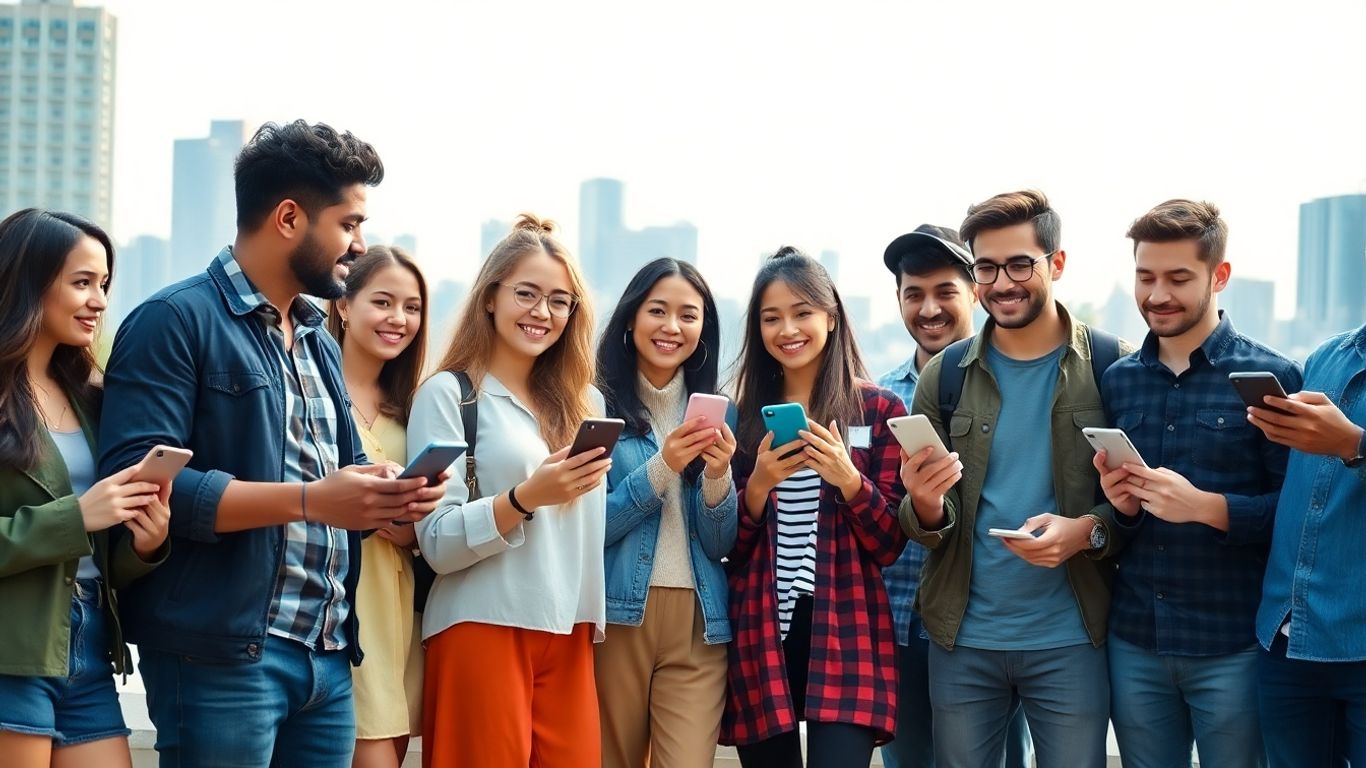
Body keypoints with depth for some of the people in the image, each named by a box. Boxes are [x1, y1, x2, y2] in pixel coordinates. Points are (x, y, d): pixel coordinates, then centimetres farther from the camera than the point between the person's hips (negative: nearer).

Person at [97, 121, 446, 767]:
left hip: (329, 656, 8)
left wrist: (382, 497, 1)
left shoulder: (320, 342, 19)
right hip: (222, 654, -8)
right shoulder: (176, 321, -8)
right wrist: (309, 500, -21)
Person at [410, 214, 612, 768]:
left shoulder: (584, 403, 15)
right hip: (483, 632, -5)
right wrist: (526, 498, -23)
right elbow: (437, 544, -10)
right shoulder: (448, 392, -2)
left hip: (568, 637, 5)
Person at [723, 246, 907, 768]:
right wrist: (759, 485, -10)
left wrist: (848, 480, -17)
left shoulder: (878, 409, 2)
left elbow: (889, 546, 0)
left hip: (845, 635, -3)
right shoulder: (745, 415, 10)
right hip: (760, 636, 3)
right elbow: (732, 546, 8)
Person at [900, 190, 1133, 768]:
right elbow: (922, 524, 5)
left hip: (1070, 639, -2)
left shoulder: (1114, 367, -3)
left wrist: (1088, 531, -20)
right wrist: (926, 508, -18)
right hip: (962, 637, 2)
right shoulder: (943, 376, 4)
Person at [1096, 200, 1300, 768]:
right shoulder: (1117, 380, 9)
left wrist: (1204, 505, -22)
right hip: (1134, 641, 4)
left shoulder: (1271, 377, -5)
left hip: (1233, 646, -4)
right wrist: (1121, 504, -9)